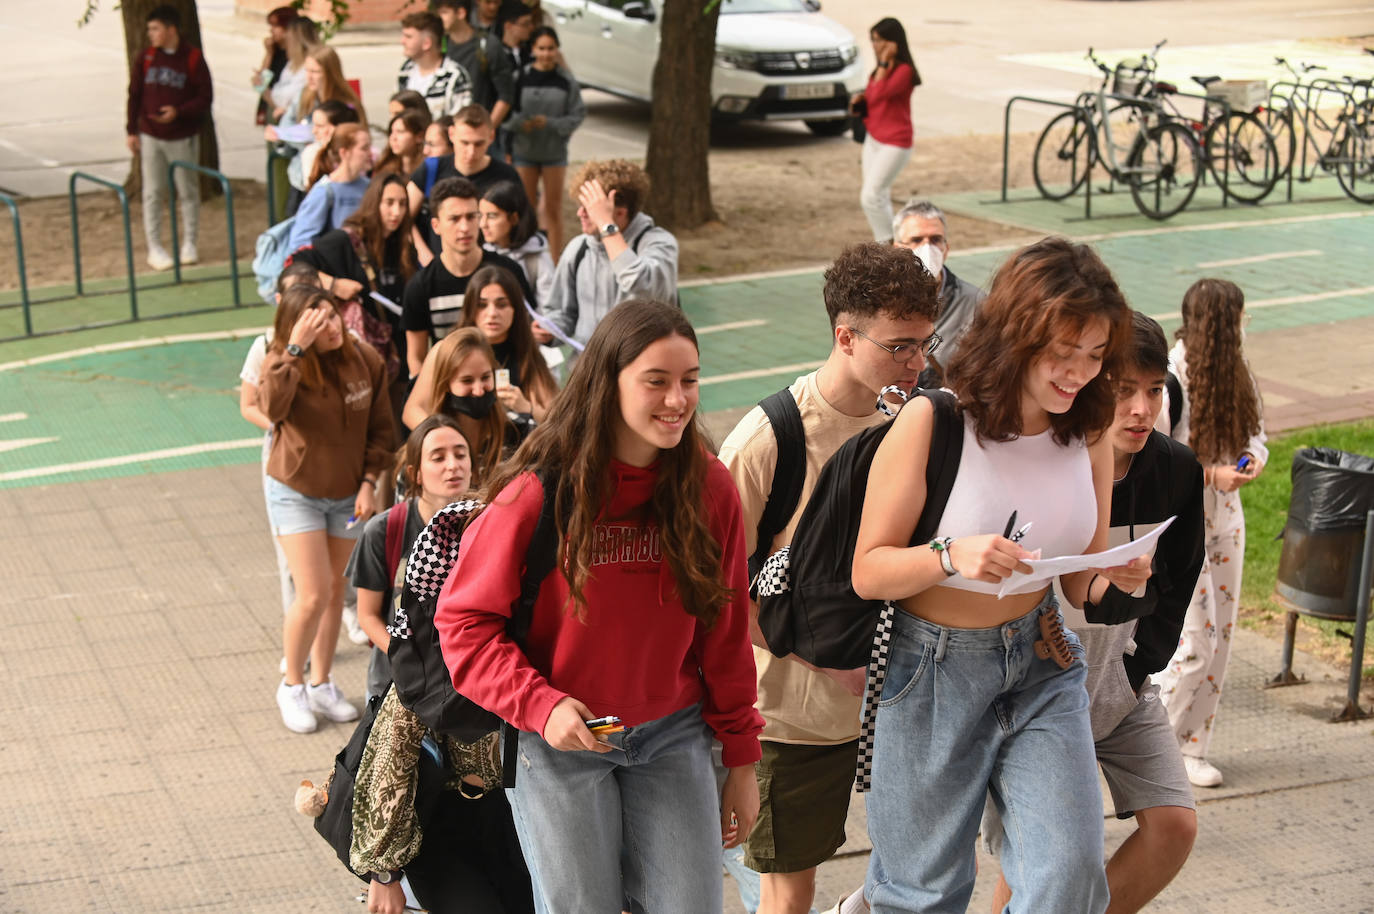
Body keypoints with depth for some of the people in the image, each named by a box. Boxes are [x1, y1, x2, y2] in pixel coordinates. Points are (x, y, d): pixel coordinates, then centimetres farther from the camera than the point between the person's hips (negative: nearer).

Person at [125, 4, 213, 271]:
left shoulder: (193, 58, -7)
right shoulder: (145, 57, 2)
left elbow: (205, 98, -6)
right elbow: (134, 95, 8)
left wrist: (178, 112, -20)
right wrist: (131, 131, 5)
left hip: (183, 137, -2)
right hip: (150, 136, 2)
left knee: (188, 191, 7)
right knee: (153, 193, 4)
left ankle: (189, 244, 21)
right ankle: (154, 247, 11)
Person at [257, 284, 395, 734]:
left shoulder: (366, 361, -10)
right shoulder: (282, 363, -19)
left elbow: (380, 429, 1)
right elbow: (271, 408, -42)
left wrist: (369, 482, -8)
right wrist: (295, 349, -43)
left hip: (347, 494, 4)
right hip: (296, 493, -4)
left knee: (335, 591, 14)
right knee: (313, 595, -9)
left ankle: (321, 684, 30)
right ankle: (291, 687, 13)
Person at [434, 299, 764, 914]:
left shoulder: (710, 487, -3)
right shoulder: (539, 491, -15)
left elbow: (725, 633, 5)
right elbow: (463, 621, -8)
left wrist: (742, 759, 7)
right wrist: (540, 707, -20)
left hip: (672, 738, 3)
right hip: (558, 743, -3)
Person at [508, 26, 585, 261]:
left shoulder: (566, 81, -5)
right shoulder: (521, 77, -5)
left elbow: (577, 114, -4)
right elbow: (507, 111, -3)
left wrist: (550, 123, -17)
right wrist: (521, 123, -22)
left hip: (555, 151, 0)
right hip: (524, 151, 0)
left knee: (553, 208, 7)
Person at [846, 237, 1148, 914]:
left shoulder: (1088, 434, -2)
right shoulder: (931, 423, -16)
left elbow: (1081, 585, 6)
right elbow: (868, 572, -14)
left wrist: (1117, 579, -17)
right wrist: (951, 556, -33)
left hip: (1041, 663, 4)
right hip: (933, 670, -4)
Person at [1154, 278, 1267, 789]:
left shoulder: (1236, 375, 5)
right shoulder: (1170, 379, -18)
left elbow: (1256, 431, 15)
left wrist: (1253, 456, -7)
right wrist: (1212, 474, -23)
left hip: (1223, 517, 8)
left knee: (1219, 638, 9)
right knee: (1195, 638, -8)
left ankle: (1192, 747, 20)